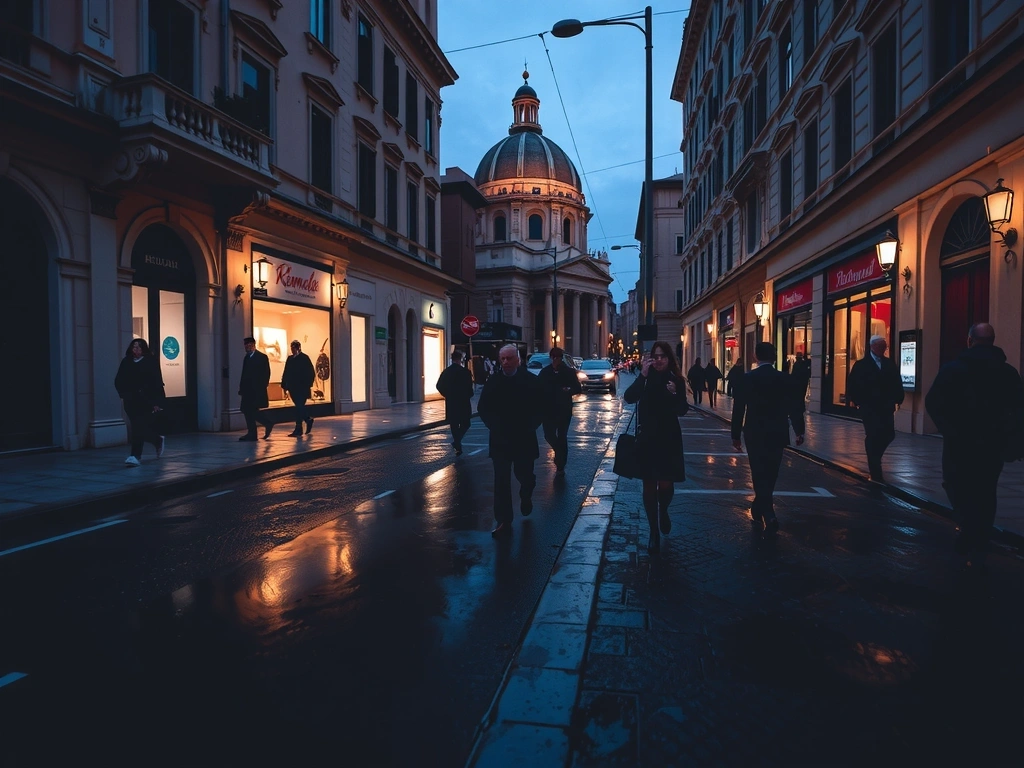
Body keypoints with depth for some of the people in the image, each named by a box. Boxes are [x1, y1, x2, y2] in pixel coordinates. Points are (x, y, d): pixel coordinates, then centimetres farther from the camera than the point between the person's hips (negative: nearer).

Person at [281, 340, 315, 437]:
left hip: (302, 388, -6)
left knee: (299, 407, -8)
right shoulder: (290, 358, 11)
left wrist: (308, 385, -12)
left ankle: (298, 430, -6)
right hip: (293, 388, 6)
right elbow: (286, 373, 14)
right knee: (299, 407, 14)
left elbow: (311, 373, -7)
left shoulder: (304, 358, -5)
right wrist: (284, 385, 7)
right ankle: (308, 420, 36)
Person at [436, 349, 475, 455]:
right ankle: (457, 440, -12)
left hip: (450, 403, 4)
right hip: (463, 403, -4)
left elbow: (439, 386, 1)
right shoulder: (465, 371, -11)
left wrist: (447, 395, 14)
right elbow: (469, 387, -15)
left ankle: (458, 448, 14)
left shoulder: (446, 371, 2)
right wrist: (469, 395, 5)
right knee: (465, 424, 11)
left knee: (454, 425, 12)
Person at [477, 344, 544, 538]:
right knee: (501, 480, -1)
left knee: (524, 474, 11)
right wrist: (494, 426, -6)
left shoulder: (530, 380, -5)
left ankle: (526, 495, 47)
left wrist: (530, 426, -9)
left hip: (524, 438, 0)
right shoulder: (493, 381, -3)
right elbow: (482, 408, 3)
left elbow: (540, 408, -1)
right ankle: (503, 521, 5)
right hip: (500, 439, 0)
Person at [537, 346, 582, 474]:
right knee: (549, 435, -1)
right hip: (548, 409, 1)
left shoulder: (569, 372, -1)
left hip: (564, 409, -1)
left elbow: (578, 389, 0)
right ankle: (560, 453, 30)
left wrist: (569, 390, -20)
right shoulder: (545, 372, 1)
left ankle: (560, 466, 13)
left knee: (562, 437, 3)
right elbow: (538, 388, 2)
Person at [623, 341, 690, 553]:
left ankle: (663, 511, 32)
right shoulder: (645, 379, -2)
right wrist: (642, 375, -27)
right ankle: (654, 532, 18)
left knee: (665, 484, -4)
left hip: (669, 440, 0)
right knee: (649, 486, 5)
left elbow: (682, 410, -1)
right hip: (646, 439, 0)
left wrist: (674, 394, -20)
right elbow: (629, 397, -18)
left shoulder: (676, 380, -2)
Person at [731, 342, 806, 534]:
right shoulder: (785, 379, -2)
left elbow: (738, 409, -5)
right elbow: (794, 408, 0)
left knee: (760, 475, 3)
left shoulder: (746, 379, -6)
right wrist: (799, 431, 11)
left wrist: (736, 435, 3)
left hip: (755, 435, -2)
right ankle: (757, 511, 28)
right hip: (777, 434, 2)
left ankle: (769, 516, -10)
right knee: (769, 475, 15)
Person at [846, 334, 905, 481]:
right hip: (869, 408, -4)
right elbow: (852, 385, -4)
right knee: (873, 437, -4)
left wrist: (897, 399, -3)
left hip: (886, 407, 4)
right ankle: (875, 472, 4)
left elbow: (897, 384, 8)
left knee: (889, 435, 1)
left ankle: (874, 459, 28)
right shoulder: (861, 365, -1)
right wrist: (857, 401, -9)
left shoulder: (890, 364, 9)